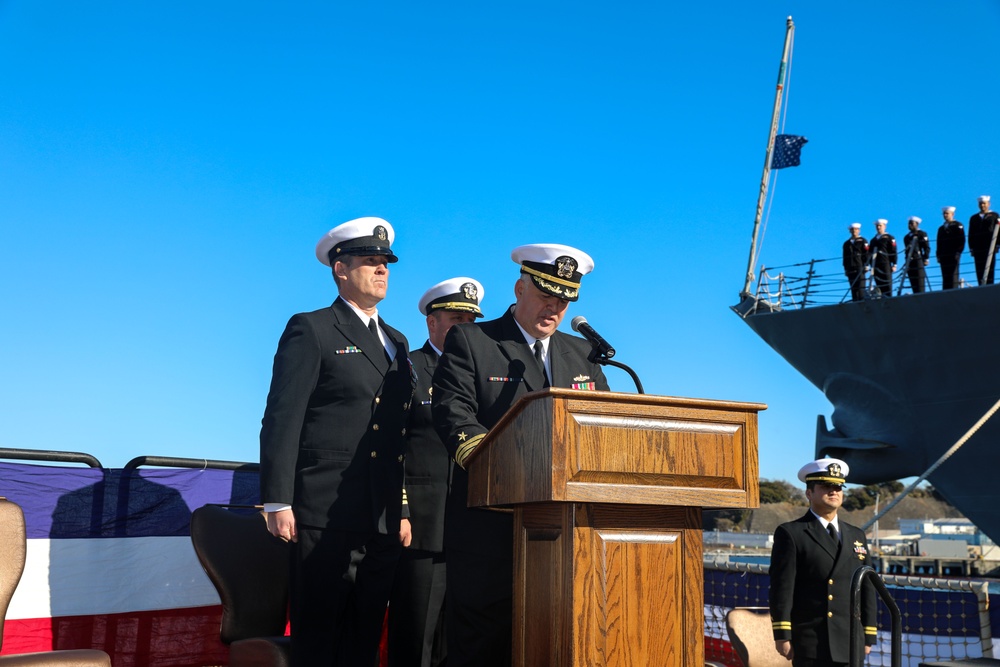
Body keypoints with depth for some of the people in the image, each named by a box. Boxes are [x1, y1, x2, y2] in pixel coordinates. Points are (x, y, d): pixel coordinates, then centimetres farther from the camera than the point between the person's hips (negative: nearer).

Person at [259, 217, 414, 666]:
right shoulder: (311, 330, -1)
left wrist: (403, 510, 13)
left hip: (384, 521, 6)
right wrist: (277, 503, -14)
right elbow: (281, 420, -8)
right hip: (326, 518, -6)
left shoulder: (396, 342, 19)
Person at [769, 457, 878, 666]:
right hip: (809, 645, -5)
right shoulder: (790, 533, -2)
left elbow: (867, 588, 14)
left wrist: (868, 636, 9)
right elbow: (781, 588, -8)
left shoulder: (857, 536, 15)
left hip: (850, 644, 5)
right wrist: (782, 635, -13)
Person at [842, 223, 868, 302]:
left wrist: (866, 265, -9)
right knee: (853, 288, -1)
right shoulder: (846, 243, 20)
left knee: (860, 286, -11)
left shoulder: (862, 241, 9)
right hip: (850, 269, 4)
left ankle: (861, 300, -12)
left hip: (860, 267, -4)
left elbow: (866, 254, 1)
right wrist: (845, 268, 11)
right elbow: (845, 257, 18)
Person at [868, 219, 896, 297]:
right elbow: (870, 253, 21)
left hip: (885, 265, -5)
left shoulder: (889, 237, 5)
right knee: (879, 286, 1)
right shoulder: (873, 239, 22)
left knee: (887, 285, -8)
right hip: (876, 266, 5)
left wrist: (894, 264, -9)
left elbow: (893, 252, -2)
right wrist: (870, 264, 13)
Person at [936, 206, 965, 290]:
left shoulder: (958, 225, 5)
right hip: (944, 256, 5)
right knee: (945, 277, -1)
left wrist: (958, 252, -13)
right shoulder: (941, 228, 24)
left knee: (953, 276, -11)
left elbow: (961, 240, -3)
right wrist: (939, 255, 10)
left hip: (953, 255, -5)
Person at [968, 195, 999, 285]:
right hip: (978, 249, 2)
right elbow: (971, 234, 15)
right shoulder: (974, 218, 18)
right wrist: (971, 248, 6)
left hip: (990, 248, -2)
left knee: (989, 270, -7)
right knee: (979, 271, -4)